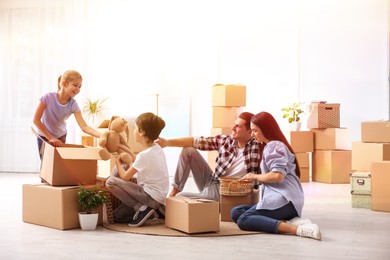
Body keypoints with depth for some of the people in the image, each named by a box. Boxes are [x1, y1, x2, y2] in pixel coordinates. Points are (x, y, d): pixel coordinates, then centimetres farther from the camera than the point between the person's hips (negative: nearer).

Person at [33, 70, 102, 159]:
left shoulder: (73, 105, -19)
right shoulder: (48, 97, -26)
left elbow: (84, 127, -27)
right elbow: (36, 120, -22)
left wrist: (101, 135, -44)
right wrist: (50, 138, -25)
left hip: (61, 138, 2)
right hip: (44, 136, -2)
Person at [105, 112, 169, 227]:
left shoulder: (145, 155, -21)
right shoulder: (156, 148, 6)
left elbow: (125, 176, -10)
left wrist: (118, 162, 7)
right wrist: (128, 151, 21)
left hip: (151, 197, -9)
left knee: (110, 182, -14)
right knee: (117, 215, 15)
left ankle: (142, 209, -12)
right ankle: (154, 211, 10)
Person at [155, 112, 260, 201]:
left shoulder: (255, 148, -18)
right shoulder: (225, 140, -3)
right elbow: (197, 141, -4)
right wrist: (167, 142, -8)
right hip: (210, 181, 6)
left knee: (180, 197, -9)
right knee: (188, 151, -6)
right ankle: (176, 189, 1)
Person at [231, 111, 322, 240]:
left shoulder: (273, 146, -6)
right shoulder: (268, 146, 26)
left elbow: (278, 175, -19)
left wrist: (255, 177, -6)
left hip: (282, 200, -10)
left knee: (243, 220, -19)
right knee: (236, 212, 5)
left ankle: (296, 228, -31)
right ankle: (289, 222, -11)